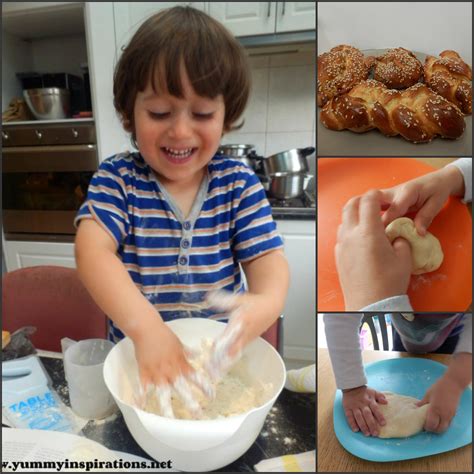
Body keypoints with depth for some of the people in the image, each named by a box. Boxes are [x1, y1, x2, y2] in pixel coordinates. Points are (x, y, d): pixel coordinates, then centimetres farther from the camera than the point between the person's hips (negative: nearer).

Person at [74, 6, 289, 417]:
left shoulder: (239, 183, -4)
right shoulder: (116, 179, -6)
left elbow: (267, 257, -8)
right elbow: (92, 250, -19)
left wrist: (268, 301, -32)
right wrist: (145, 325, -36)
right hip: (136, 352, 1)